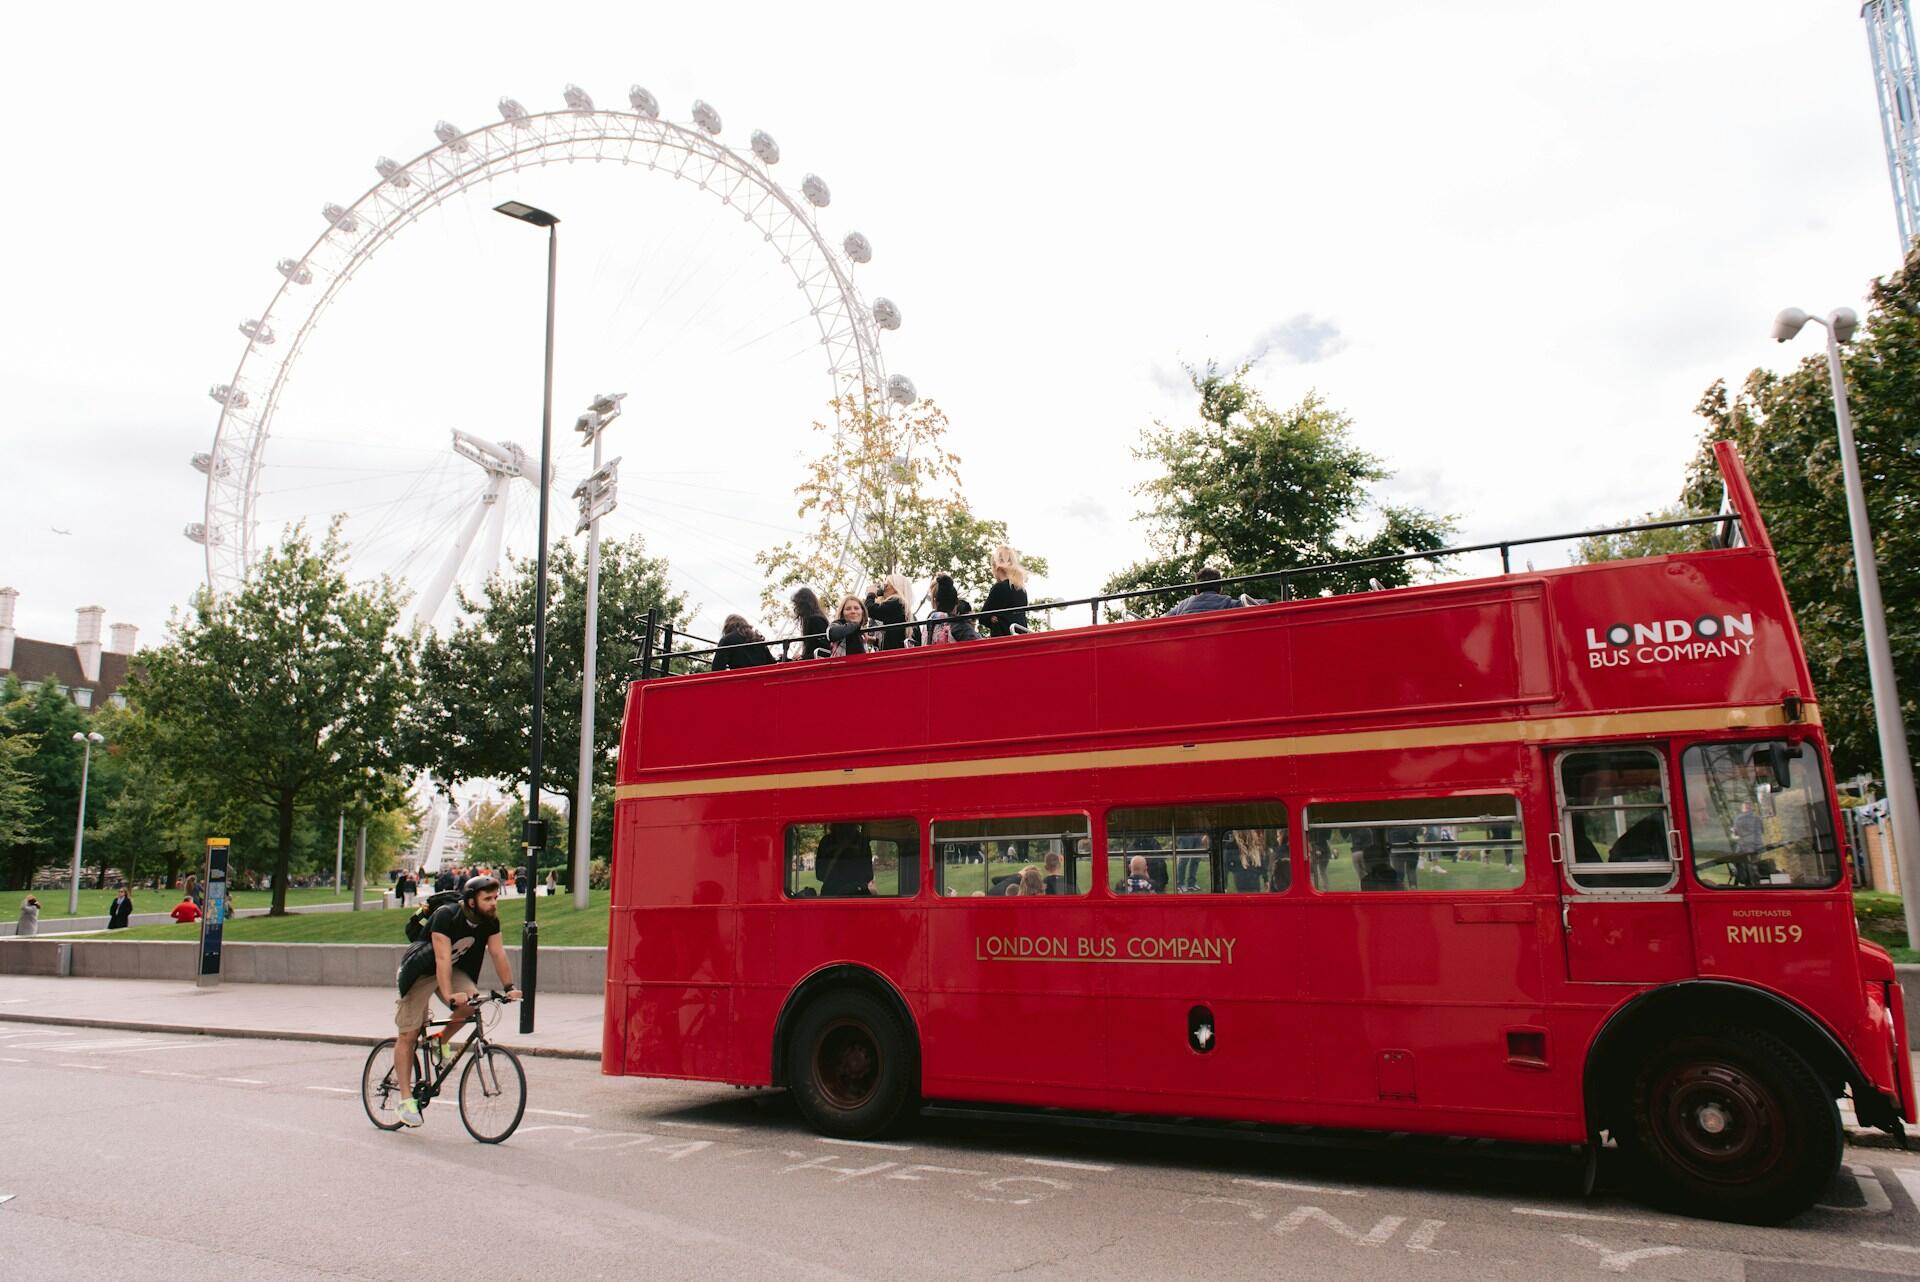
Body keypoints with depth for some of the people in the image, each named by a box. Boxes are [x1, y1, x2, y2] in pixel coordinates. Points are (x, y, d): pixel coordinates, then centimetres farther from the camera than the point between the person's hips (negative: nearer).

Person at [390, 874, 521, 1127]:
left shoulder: (490, 921, -12)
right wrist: (449, 996, -45)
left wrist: (509, 987, -22)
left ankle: (440, 1041, 2)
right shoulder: (446, 916, -30)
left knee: (471, 1001, -24)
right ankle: (405, 1098, 5)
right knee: (408, 1035, -4)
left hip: (454, 970, 5)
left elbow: (498, 954, -12)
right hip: (420, 971, -5)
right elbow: (442, 959, -36)